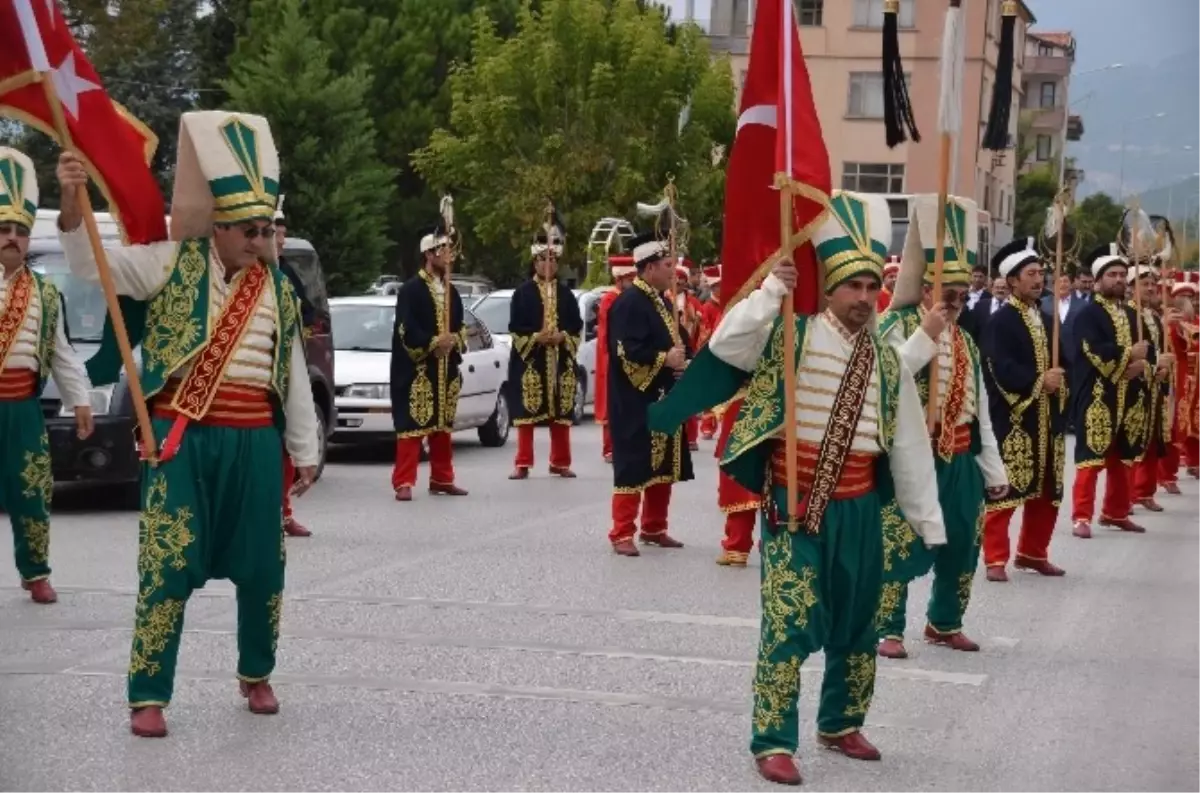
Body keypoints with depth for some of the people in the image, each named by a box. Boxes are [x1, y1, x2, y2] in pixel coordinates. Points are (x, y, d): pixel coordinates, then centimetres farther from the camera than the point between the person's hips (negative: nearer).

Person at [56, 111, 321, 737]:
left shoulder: (279, 291, 9)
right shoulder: (172, 264, -1)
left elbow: (294, 377, 14)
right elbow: (92, 266, -11)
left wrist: (305, 452, 14)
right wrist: (73, 204, -29)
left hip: (255, 444, 3)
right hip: (182, 440, -3)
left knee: (261, 567, 10)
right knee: (168, 566, -8)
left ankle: (256, 675, 32)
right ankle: (148, 697, -1)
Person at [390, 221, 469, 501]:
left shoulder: (451, 291, 17)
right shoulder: (411, 289, -8)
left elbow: (460, 327, 18)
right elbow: (405, 328, -16)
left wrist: (454, 341, -3)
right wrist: (432, 343, -19)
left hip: (446, 368, 7)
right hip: (417, 368, -7)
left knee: (443, 425, 12)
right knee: (412, 424, -10)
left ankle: (442, 479, 21)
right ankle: (404, 483, -11)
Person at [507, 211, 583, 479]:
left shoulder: (566, 294, 11)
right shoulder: (523, 292, 1)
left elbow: (577, 326, 9)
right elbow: (515, 327, -4)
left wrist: (562, 337, -9)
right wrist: (536, 337, -17)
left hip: (561, 361, 3)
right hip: (529, 360, -3)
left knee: (561, 413, 5)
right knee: (526, 412, -4)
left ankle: (560, 462, 14)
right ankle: (523, 464, 0)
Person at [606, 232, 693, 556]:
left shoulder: (662, 301, 15)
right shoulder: (629, 302, -15)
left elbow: (675, 341, 22)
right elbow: (626, 351, -23)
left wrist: (683, 362, 1)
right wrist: (664, 359, -20)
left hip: (664, 400, 9)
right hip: (636, 401, -9)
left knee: (664, 466, 13)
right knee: (633, 467, -7)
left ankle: (654, 529, 24)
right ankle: (622, 534, -2)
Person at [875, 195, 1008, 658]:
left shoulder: (966, 341, 14)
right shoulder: (898, 325, -7)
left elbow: (979, 408, 17)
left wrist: (993, 468, 15)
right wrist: (926, 335, -23)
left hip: (960, 458, 7)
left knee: (962, 543, 12)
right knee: (898, 541, -7)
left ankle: (944, 623, 28)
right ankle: (888, 629, 1)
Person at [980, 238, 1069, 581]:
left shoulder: (1048, 320, 15)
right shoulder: (1000, 322, -8)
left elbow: (1064, 361, 13)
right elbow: (1000, 369, -19)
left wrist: (1059, 379, -8)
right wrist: (1038, 380, -20)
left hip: (1048, 419, 8)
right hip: (1013, 419, -7)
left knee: (1048, 490, 13)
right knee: (1005, 489, -7)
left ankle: (1032, 553, 26)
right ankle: (996, 559, -3)